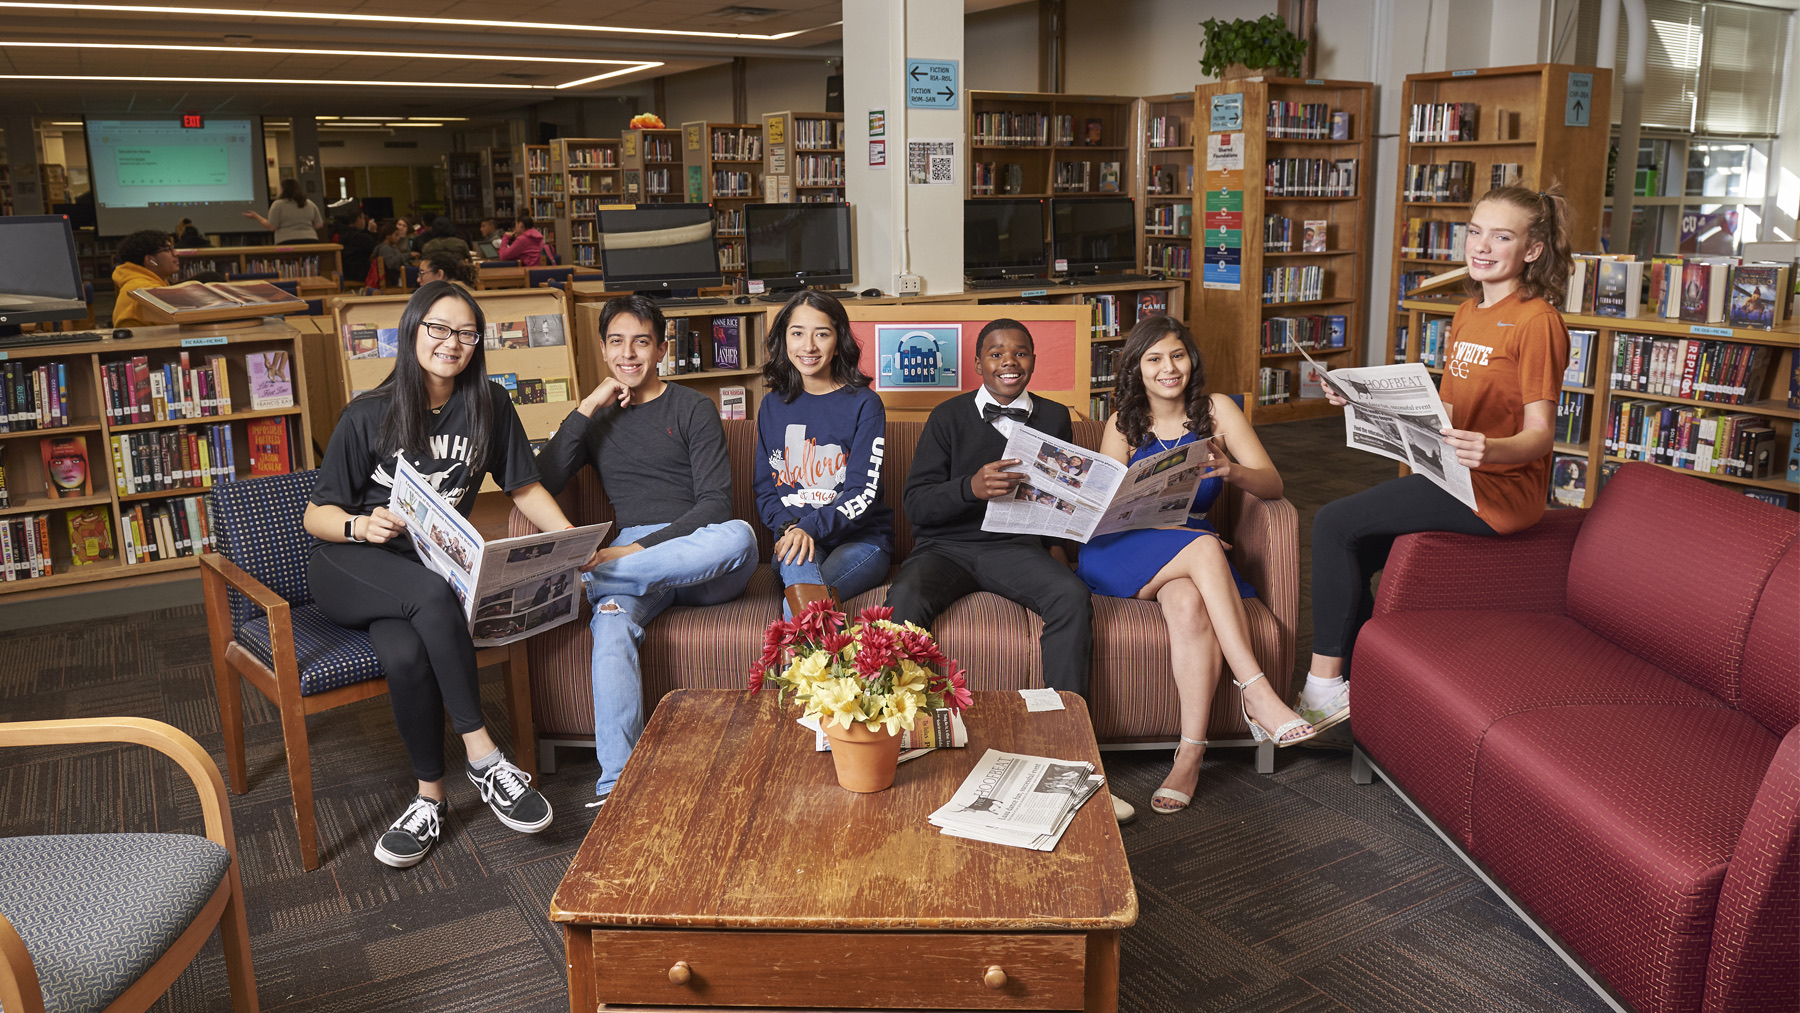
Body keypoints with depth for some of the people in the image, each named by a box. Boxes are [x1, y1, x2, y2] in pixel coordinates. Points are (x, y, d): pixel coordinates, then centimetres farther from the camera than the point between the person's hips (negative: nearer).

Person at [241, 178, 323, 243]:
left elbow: (271, 227, -2)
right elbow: (319, 225, 13)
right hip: (310, 241, 3)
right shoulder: (310, 204, 11)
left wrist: (256, 217, 12)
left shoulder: (278, 204, 0)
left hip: (287, 242, -3)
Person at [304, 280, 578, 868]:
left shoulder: (488, 406, 3)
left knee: (405, 653, -35)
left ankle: (430, 796, -17)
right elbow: (316, 515, 1)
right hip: (350, 566, -2)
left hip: (433, 567, 2)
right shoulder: (368, 416, -3)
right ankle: (482, 755, -29)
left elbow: (525, 488, 9)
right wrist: (361, 525, -22)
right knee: (432, 595, -38)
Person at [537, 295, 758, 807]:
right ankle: (616, 784, -40)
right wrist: (587, 407, 0)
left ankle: (580, 576, -33)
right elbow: (543, 483, 5)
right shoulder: (598, 419, 22)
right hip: (631, 553, 2)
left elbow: (715, 503, -4)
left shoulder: (693, 408, 8)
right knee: (612, 621, -33)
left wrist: (638, 549, -16)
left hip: (701, 556, -2)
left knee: (739, 536, -39)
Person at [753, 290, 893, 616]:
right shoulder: (773, 406, 12)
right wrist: (789, 527, -12)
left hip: (860, 540, -2)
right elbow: (765, 490, 11)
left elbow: (863, 492, -8)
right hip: (794, 535, 3)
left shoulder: (864, 404, 0)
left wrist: (811, 527, -25)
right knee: (797, 557, -36)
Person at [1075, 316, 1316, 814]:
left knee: (1189, 604, -36)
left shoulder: (1216, 410, 9)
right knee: (1205, 547, -34)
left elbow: (1273, 485, 1)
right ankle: (1256, 692, -36)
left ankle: (1190, 753, -36)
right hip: (1123, 555, -1)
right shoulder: (1123, 424, 9)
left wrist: (1232, 471, -23)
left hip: (1187, 559, 1)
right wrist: (1174, 527, -19)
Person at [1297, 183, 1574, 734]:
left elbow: (1539, 435, -14)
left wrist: (1490, 449, -36)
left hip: (1498, 488, -9)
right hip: (1452, 478, 9)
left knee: (1334, 524, -16)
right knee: (1349, 553, -4)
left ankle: (1325, 687, -8)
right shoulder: (1467, 315, 16)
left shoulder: (1536, 320, -11)